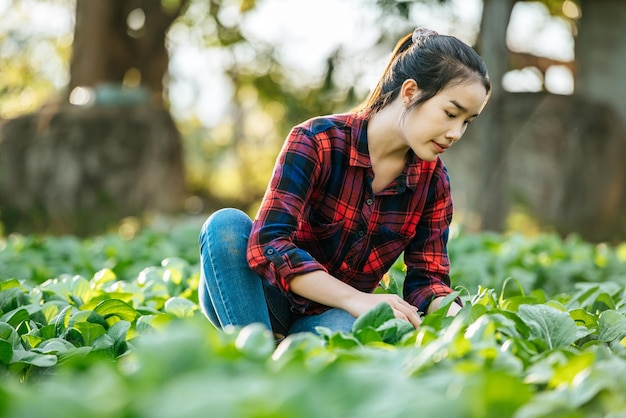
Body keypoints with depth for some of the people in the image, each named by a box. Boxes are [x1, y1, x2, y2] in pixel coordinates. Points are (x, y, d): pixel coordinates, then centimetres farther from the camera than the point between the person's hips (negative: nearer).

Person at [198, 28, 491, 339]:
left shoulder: (433, 179, -2)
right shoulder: (315, 141, -17)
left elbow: (427, 278, -2)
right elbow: (268, 244, -27)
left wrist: (456, 317, -26)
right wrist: (356, 298, -38)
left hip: (338, 316, 1)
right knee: (227, 224, -32)